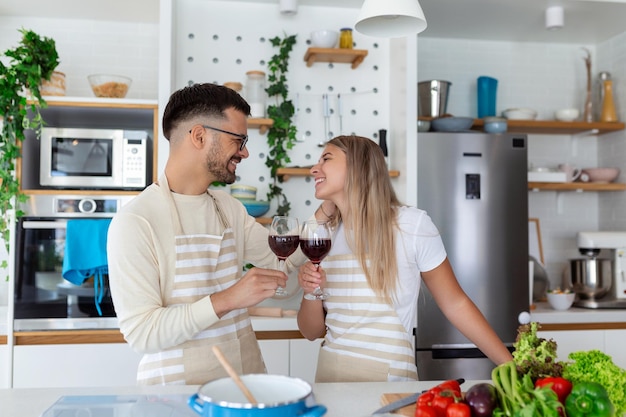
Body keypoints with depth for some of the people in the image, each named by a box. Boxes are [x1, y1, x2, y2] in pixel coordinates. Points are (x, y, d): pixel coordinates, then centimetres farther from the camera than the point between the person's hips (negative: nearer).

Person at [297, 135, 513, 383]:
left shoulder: (411, 224, -11)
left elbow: (455, 303, -3)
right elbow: (312, 332, 7)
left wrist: (511, 366, -4)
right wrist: (312, 292, -13)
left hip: (388, 376, -4)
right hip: (329, 372, 4)